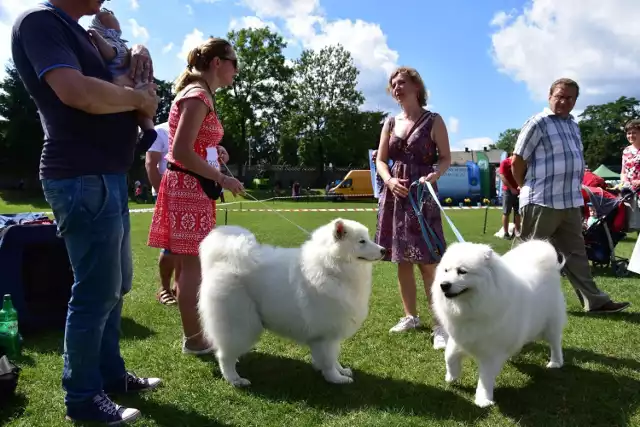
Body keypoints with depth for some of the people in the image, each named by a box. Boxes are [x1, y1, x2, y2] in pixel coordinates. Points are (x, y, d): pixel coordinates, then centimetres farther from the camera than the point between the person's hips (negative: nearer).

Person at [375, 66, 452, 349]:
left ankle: (440, 324, -2)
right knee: (402, 260, 9)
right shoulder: (390, 123, 12)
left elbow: (446, 159, -1)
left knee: (428, 261, -9)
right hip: (394, 194, 5)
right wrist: (389, 180, -8)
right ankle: (411, 316, 22)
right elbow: (380, 160, 12)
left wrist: (434, 175, -22)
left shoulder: (433, 121, 0)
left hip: (423, 193, -5)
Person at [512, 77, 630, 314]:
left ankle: (594, 301, 19)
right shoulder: (538, 123, -9)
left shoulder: (573, 125, 15)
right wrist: (528, 189, 2)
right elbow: (517, 162, -10)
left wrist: (576, 194, 16)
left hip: (570, 202, 8)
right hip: (542, 201, -8)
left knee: (575, 252, 12)